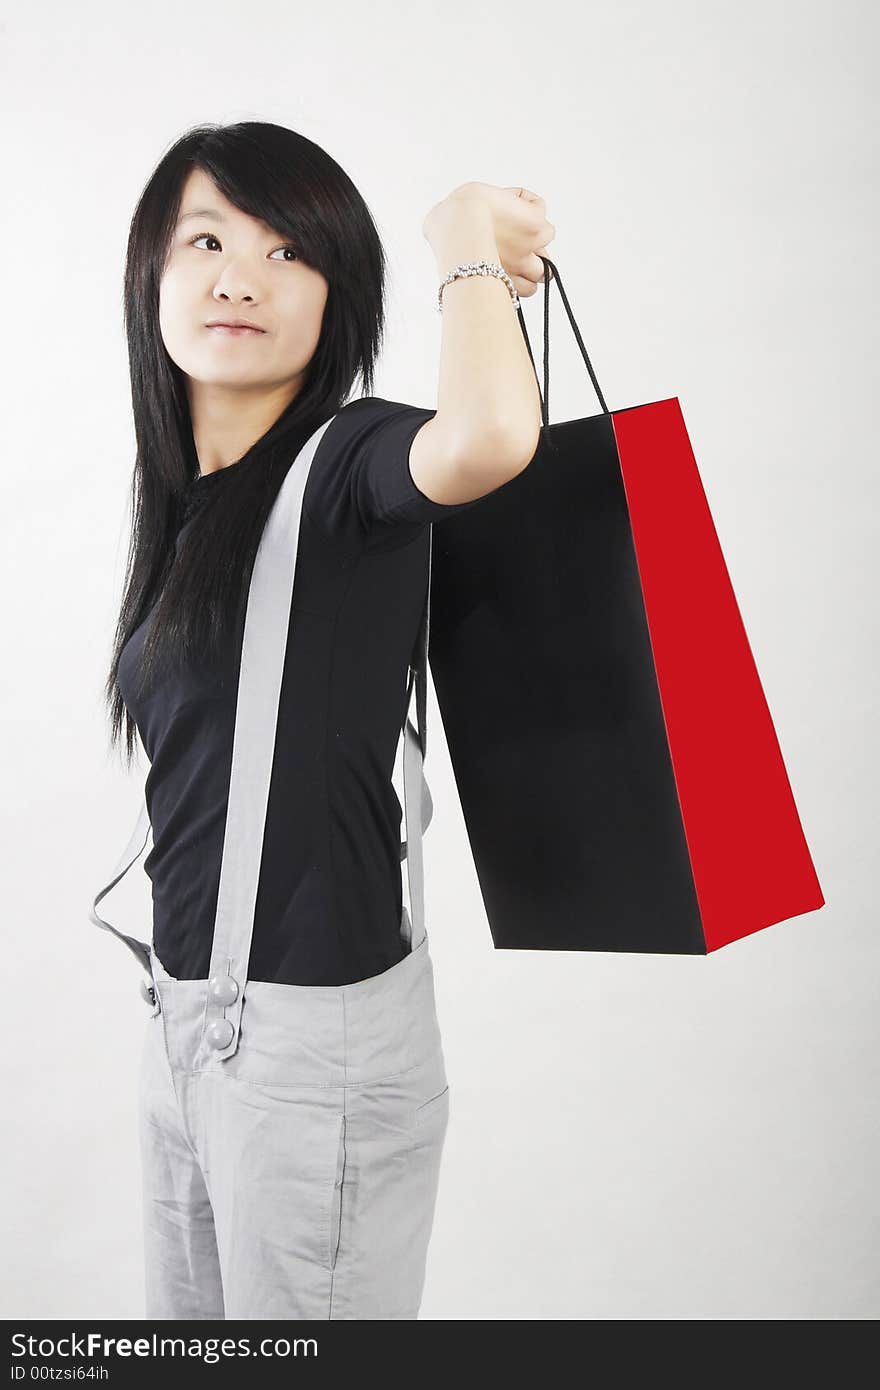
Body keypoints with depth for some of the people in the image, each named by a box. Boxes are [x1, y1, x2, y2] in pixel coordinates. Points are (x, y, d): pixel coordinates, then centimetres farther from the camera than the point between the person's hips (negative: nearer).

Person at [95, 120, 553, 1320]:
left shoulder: (345, 462, -14)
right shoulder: (181, 503, 9)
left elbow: (491, 433, -40)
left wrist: (467, 238, -21)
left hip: (318, 1039, -8)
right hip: (185, 1020, 8)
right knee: (187, 1328, 22)